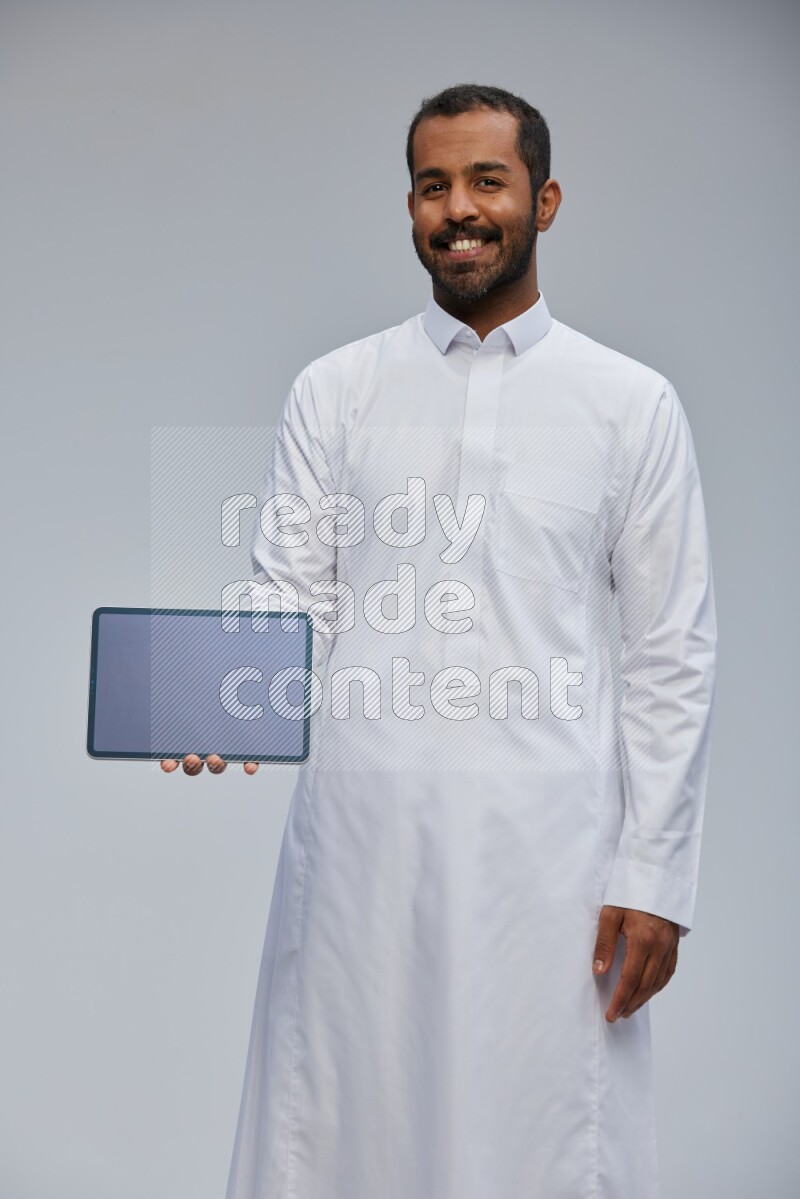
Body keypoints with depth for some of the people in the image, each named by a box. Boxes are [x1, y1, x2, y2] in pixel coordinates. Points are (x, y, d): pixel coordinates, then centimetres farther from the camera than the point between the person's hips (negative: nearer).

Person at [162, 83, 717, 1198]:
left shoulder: (632, 404, 5)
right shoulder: (334, 390, 9)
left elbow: (673, 654, 4)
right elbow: (293, 594, 6)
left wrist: (655, 878, -1)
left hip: (547, 836, -1)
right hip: (358, 828, 1)